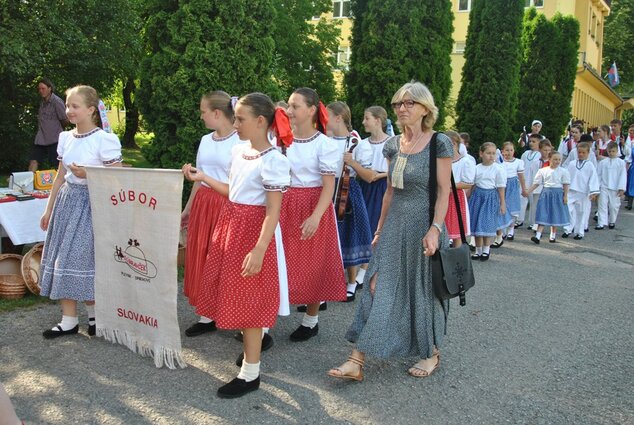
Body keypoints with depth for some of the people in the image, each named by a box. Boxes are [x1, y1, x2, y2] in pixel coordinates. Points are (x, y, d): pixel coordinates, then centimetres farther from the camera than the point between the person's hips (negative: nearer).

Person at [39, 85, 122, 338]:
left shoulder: (103, 140, -12)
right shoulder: (66, 138, 9)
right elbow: (60, 177, 16)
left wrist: (88, 174, -21)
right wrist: (49, 210, 18)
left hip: (91, 203, -7)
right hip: (67, 201, 7)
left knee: (84, 259, -4)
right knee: (63, 259, 7)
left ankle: (95, 314, 18)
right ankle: (69, 320, 17)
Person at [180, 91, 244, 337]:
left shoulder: (239, 142, -10)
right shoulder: (205, 140, 12)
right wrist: (188, 208, 19)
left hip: (227, 205, -7)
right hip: (203, 205, 7)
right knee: (200, 259, 8)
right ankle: (207, 315, 18)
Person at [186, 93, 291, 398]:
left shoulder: (273, 160, -17)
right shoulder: (238, 150, 8)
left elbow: (273, 212, -20)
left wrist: (259, 250, -25)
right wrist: (203, 178, 16)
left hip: (253, 231, -8)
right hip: (230, 224, 8)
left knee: (249, 300, 0)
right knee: (235, 294, 15)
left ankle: (250, 373, 13)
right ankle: (250, 346, 35)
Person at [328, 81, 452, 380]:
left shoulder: (439, 143, -8)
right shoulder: (392, 145, 8)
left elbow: (444, 192, -10)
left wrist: (435, 229, -20)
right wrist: (380, 229, 13)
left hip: (424, 224, -5)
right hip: (394, 225, 5)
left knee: (424, 290, 9)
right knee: (379, 288, 1)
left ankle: (432, 353, 32)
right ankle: (357, 361, 3)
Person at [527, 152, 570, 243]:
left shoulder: (563, 171, 0)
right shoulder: (542, 170, 1)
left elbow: (565, 184, 1)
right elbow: (536, 183, 5)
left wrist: (565, 196, -5)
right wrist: (528, 191, -1)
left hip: (558, 194, 0)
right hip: (546, 193, 0)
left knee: (555, 215, 8)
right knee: (543, 215, -6)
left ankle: (553, 236, 22)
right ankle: (538, 236, -11)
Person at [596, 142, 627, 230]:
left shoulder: (621, 162, -1)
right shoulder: (603, 162, 2)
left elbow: (623, 176, -2)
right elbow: (598, 175, 6)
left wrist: (621, 188, -7)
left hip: (615, 189, -1)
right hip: (604, 188, 1)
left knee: (614, 206, 8)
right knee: (602, 205, -2)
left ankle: (612, 222, 26)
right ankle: (601, 223, -1)